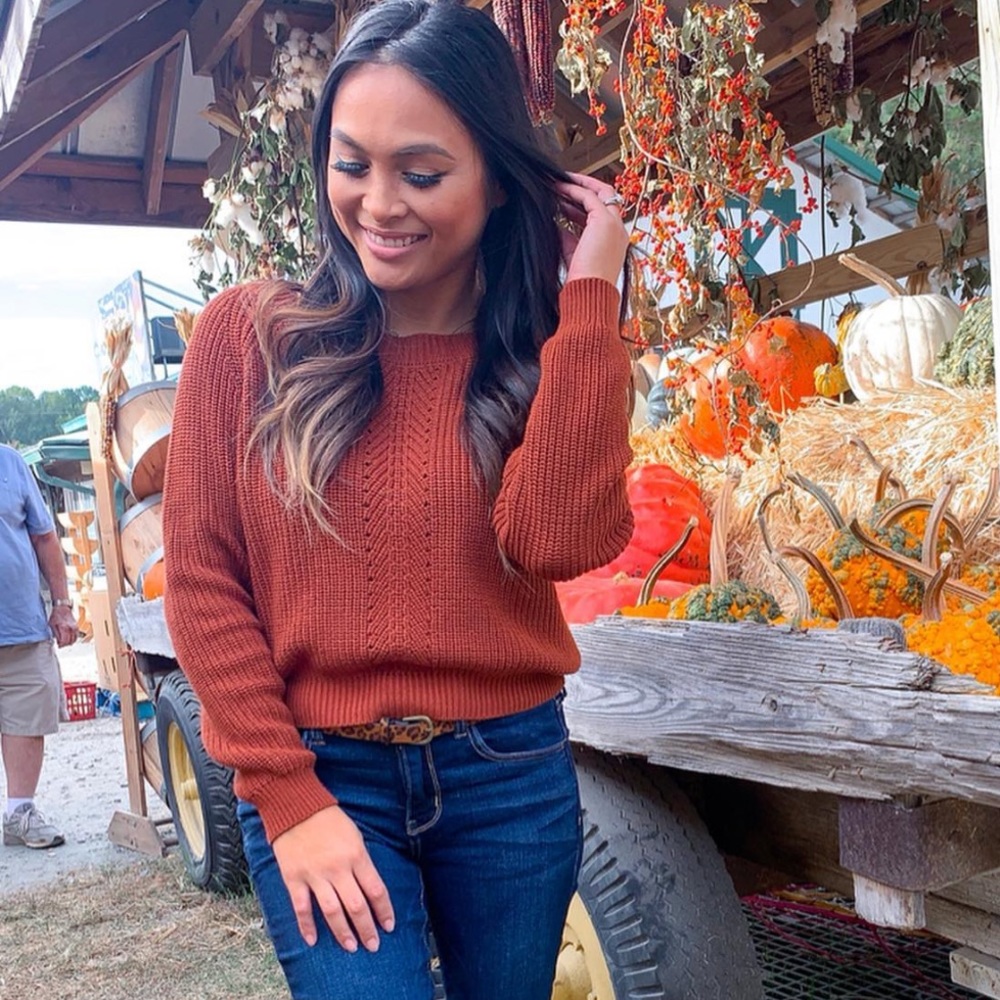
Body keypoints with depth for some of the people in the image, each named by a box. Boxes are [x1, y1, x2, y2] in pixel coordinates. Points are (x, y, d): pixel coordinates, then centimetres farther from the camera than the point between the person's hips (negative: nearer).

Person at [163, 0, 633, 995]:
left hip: (512, 775, 2)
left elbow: (559, 538, -19)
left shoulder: (549, 352, -1)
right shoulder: (247, 336, -4)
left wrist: (587, 298, -17)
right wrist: (286, 795, -8)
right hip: (320, 779, -2)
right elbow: (203, 579, -4)